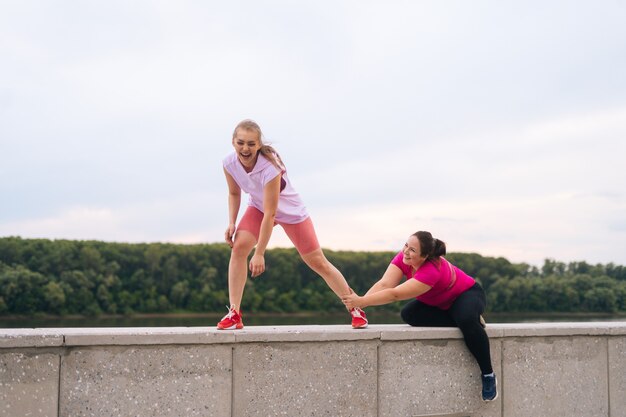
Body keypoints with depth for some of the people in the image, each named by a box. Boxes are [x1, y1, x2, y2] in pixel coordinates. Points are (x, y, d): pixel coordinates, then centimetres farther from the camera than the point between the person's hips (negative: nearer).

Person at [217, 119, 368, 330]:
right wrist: (232, 223, -14)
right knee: (238, 247, -20)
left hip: (291, 212, -4)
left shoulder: (269, 168, -38)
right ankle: (234, 314, -14)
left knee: (318, 263, -1)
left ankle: (355, 309, 15)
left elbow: (270, 214, -36)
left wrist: (259, 253, -34)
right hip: (258, 207, 4)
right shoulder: (229, 163, -21)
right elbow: (234, 193, 0)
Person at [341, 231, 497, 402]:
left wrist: (361, 301, -48)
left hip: (467, 294, -7)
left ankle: (488, 375, -22)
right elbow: (384, 284, -31)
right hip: (440, 303, 7)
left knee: (467, 320, -40)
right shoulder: (403, 257, -21)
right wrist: (359, 302, -46)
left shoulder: (431, 270, -40)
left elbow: (395, 294, -45)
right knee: (408, 314, -20)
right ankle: (463, 321, -6)